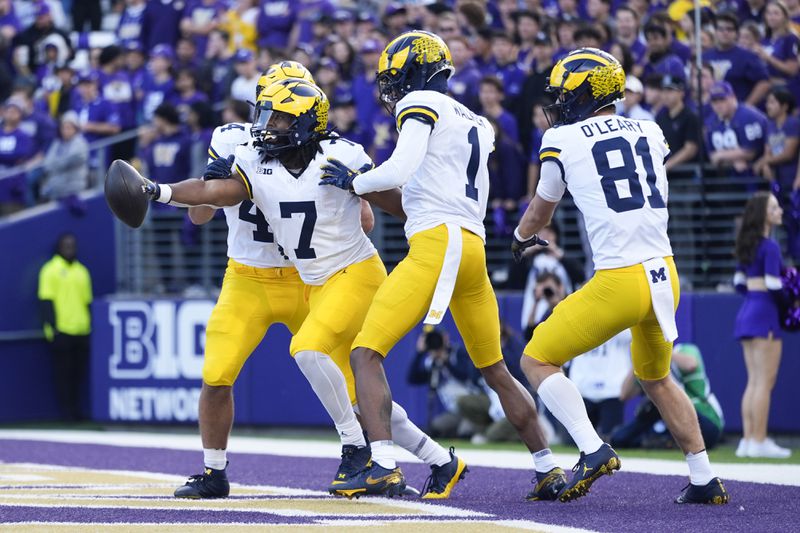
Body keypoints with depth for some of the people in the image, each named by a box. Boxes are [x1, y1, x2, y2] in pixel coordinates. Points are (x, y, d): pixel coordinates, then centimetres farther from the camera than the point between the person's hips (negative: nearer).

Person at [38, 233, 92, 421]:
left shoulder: (82, 271, 15)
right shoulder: (51, 270, -1)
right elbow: (46, 301, -6)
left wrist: (90, 325, 15)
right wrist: (52, 327, -13)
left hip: (82, 331, 5)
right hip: (61, 331, -5)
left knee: (80, 373, 5)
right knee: (63, 373, -1)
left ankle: (78, 410, 12)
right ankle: (67, 411, 3)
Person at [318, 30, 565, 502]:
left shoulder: (421, 104, 1)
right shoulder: (477, 125, 25)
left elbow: (400, 170, -14)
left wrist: (353, 182, 3)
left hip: (436, 245, -8)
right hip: (475, 248, 8)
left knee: (367, 352, -9)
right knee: (495, 370, 20)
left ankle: (385, 467, -23)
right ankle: (549, 471, 21)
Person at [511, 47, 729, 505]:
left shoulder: (562, 141, 0)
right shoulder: (651, 134, 12)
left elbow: (541, 212, 17)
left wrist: (523, 238, 39)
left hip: (620, 280, -6)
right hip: (666, 276, 6)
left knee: (538, 360, 8)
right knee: (656, 378, 27)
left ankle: (593, 450, -10)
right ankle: (705, 480, 24)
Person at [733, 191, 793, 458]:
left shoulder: (747, 246, 13)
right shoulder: (770, 246, -13)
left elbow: (739, 283, 18)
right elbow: (773, 285, -18)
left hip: (746, 313, 9)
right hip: (764, 315, -9)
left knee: (753, 381, 11)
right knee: (765, 383, -5)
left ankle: (748, 440, 10)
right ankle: (759, 443, -6)